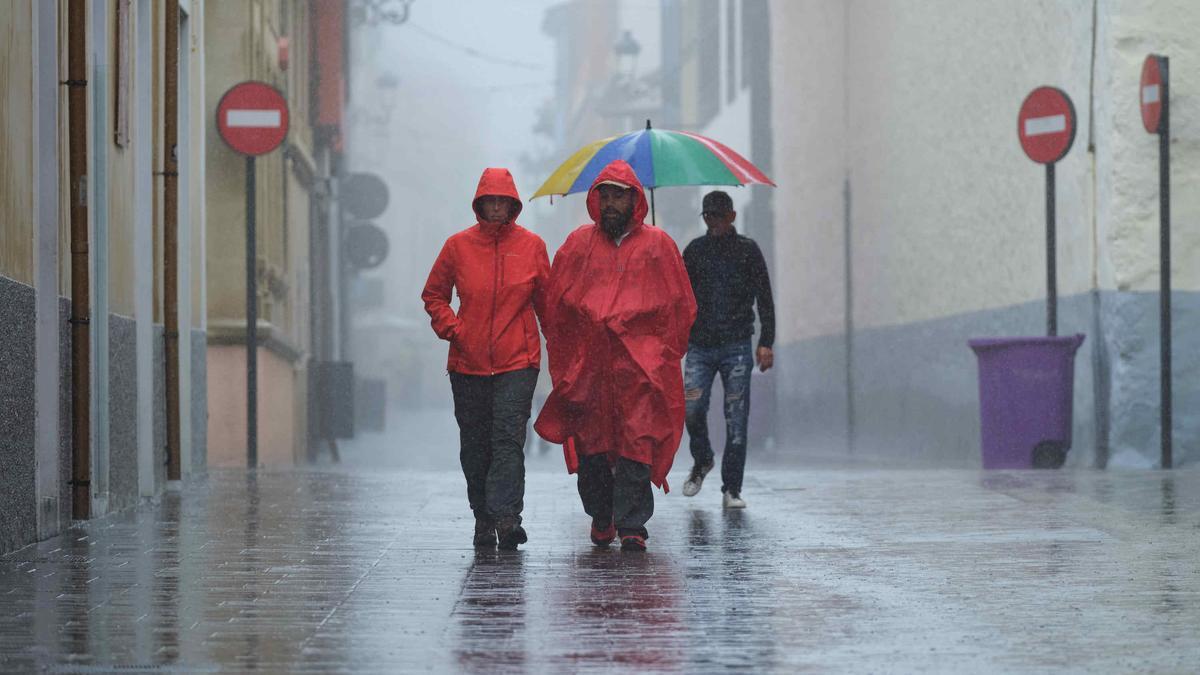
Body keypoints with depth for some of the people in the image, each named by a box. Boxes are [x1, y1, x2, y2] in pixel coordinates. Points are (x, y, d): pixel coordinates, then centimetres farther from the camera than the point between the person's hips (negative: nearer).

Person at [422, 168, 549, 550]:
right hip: (468, 362, 2)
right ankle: (483, 519, 14)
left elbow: (546, 300, 12)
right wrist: (451, 328, -1)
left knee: (508, 439, -13)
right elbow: (433, 295, 15)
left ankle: (505, 516, -21)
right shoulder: (459, 246, 4)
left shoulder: (531, 246, 4)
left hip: (517, 361, -2)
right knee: (475, 445, 6)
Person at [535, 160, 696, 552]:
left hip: (641, 360, -2)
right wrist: (566, 355, 7)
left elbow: (681, 305, 11)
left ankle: (632, 525, -10)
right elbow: (555, 301, 14)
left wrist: (664, 353, 4)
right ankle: (600, 517, 17)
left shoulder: (657, 244, 9)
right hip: (588, 362, 2)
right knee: (591, 444, 1)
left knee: (636, 442, -11)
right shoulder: (579, 243, 13)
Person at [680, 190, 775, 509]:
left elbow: (764, 299, 5)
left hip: (736, 347, -2)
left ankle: (731, 489, 2)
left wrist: (766, 342, -4)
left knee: (737, 418, -4)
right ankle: (702, 461, 17)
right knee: (692, 408, -11)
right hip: (700, 346, 2)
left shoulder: (747, 249, 6)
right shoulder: (694, 250, 12)